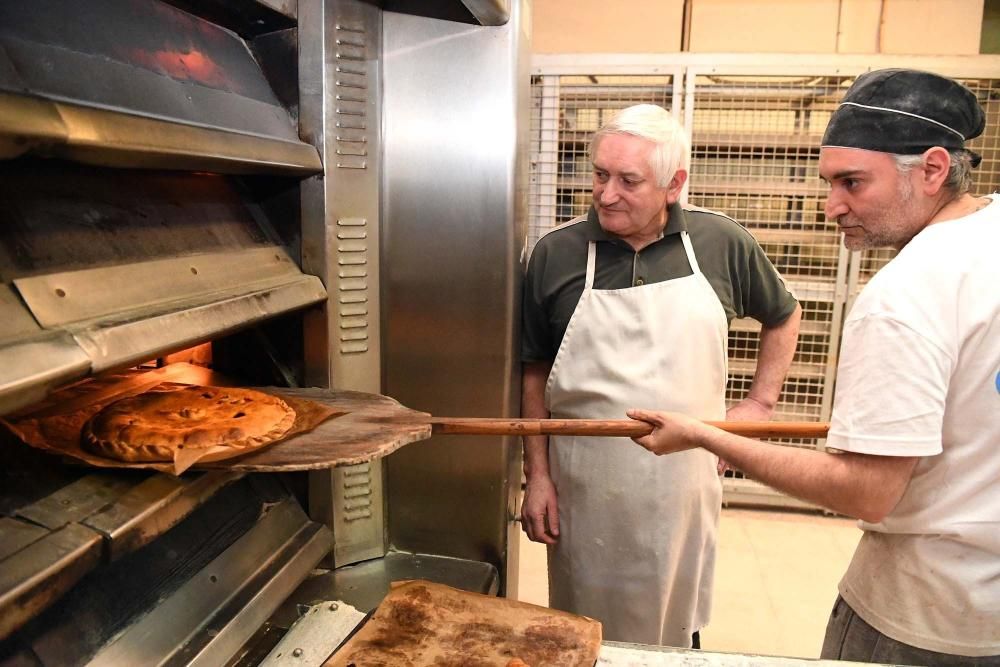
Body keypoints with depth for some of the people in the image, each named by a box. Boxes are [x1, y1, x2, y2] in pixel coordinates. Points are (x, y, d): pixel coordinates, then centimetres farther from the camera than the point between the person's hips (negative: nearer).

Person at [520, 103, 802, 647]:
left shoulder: (723, 245, -4)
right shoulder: (556, 254, -7)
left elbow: (783, 316, 14)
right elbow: (534, 373, -1)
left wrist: (759, 402, 6)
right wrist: (537, 475, -2)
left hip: (684, 482, 1)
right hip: (585, 488, 0)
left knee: (676, 626, 20)